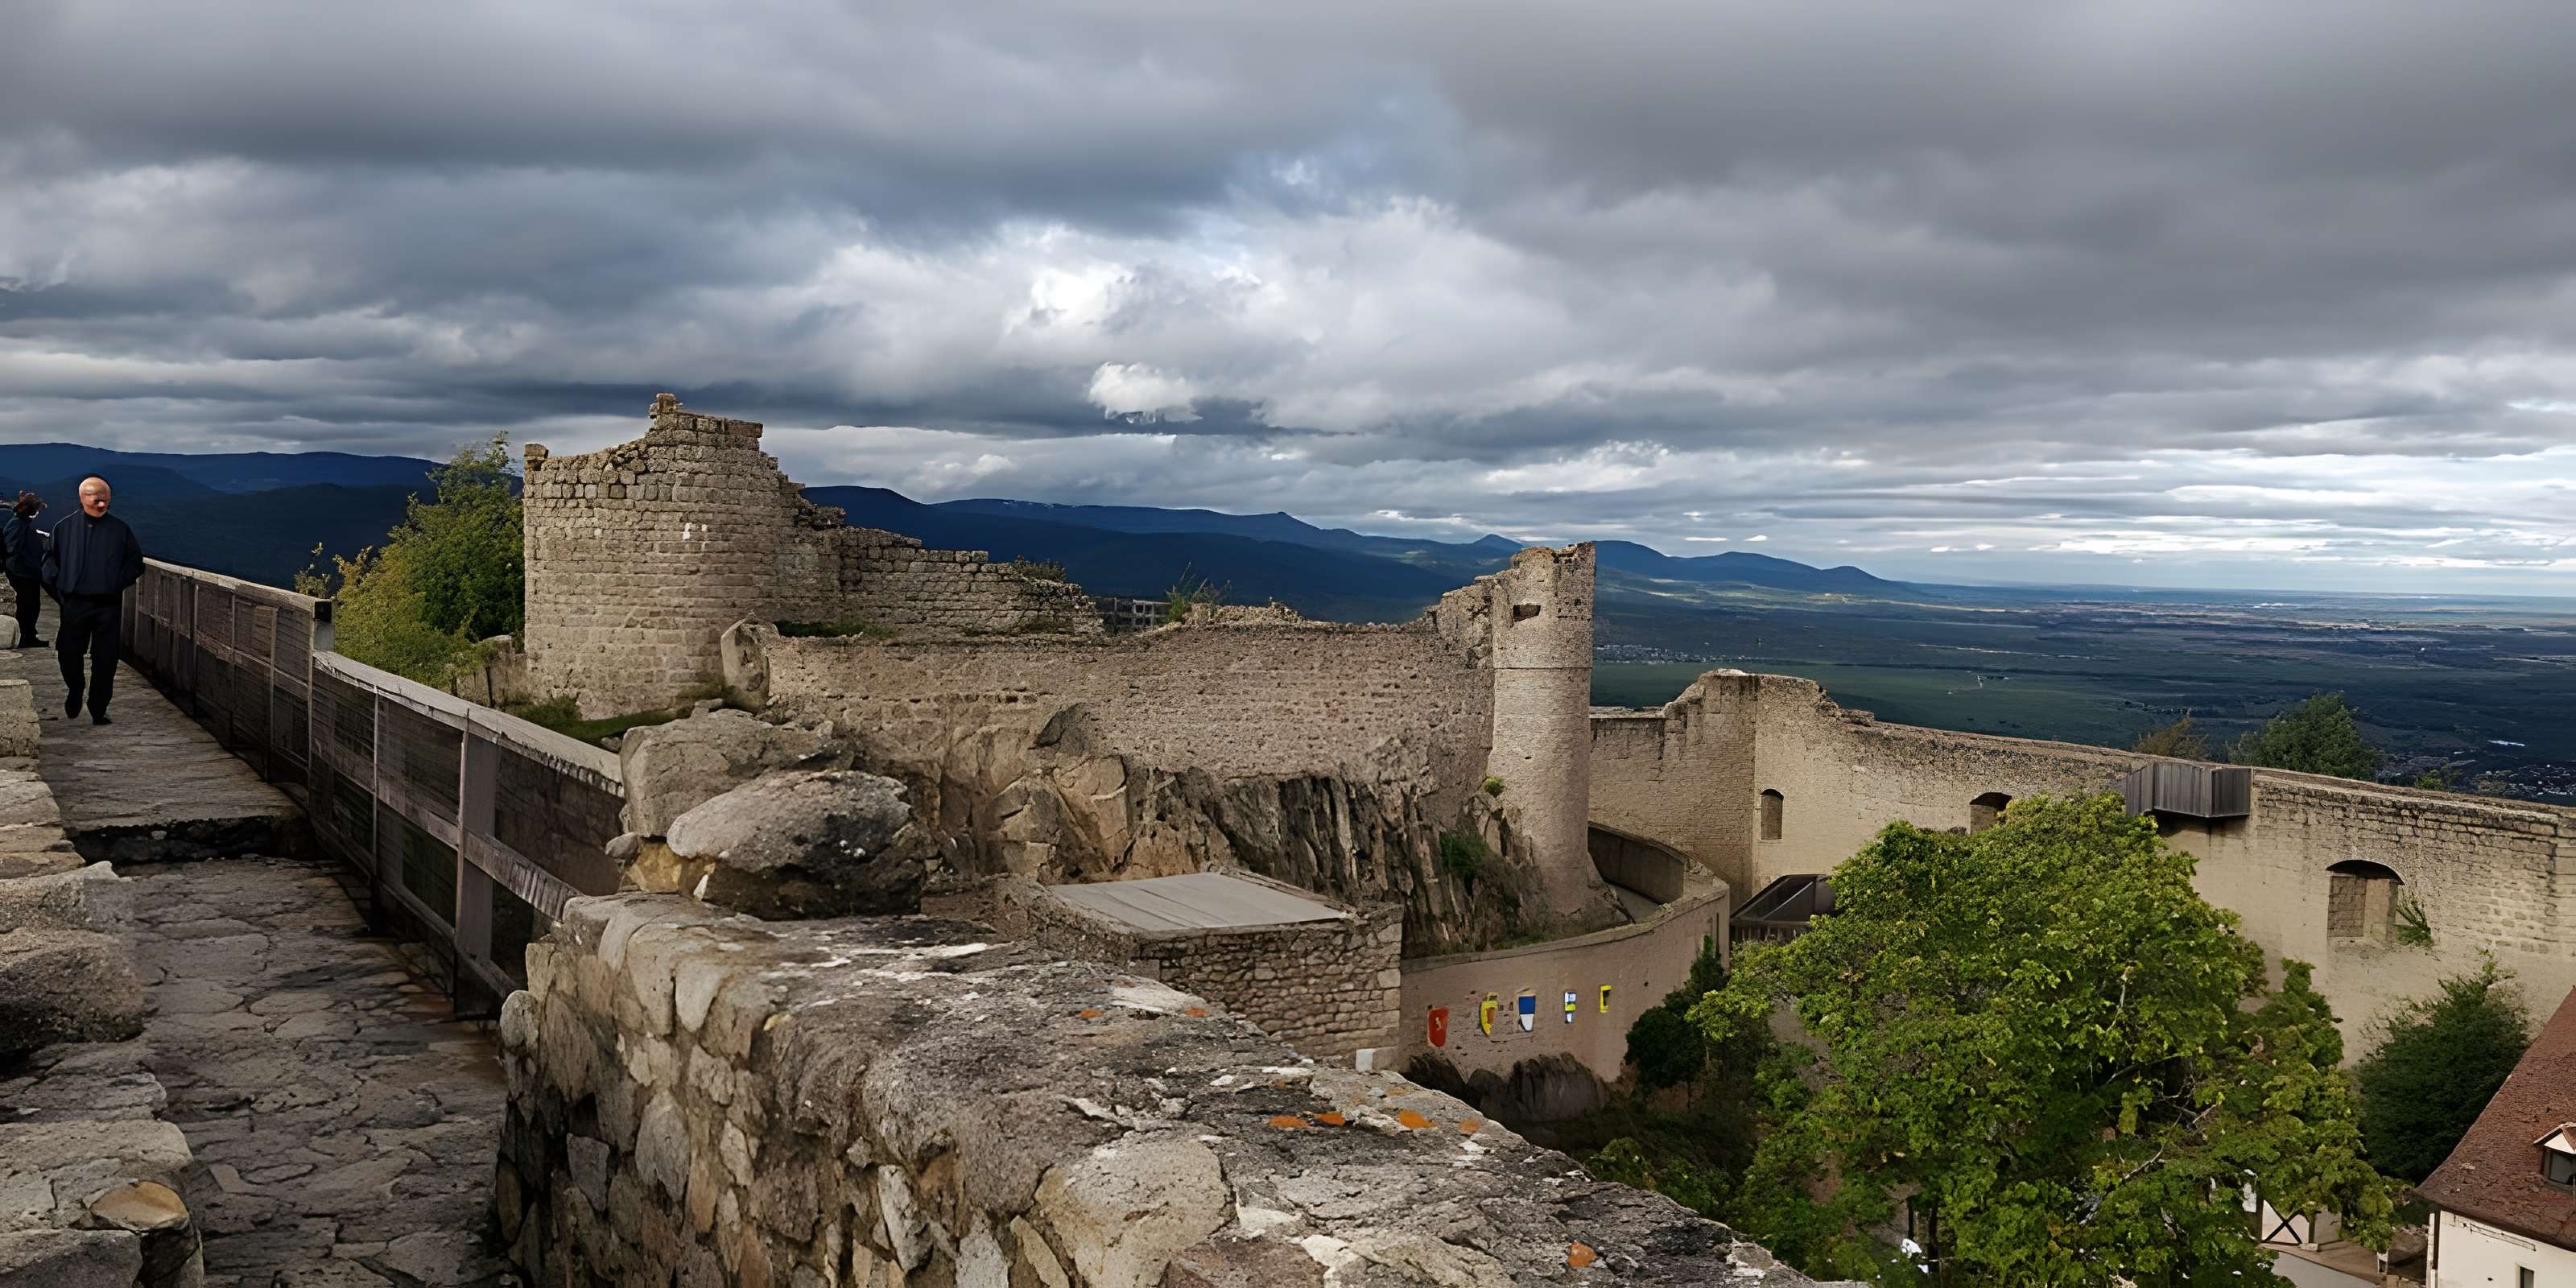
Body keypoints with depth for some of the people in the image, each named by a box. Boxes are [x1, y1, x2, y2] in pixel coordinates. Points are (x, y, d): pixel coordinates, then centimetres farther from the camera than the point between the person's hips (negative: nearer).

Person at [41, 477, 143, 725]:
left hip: (108, 605, -1)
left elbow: (135, 561, 11)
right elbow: (50, 559, 15)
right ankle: (75, 691, 32)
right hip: (74, 604, 1)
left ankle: (98, 711, 8)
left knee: (105, 661, -1)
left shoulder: (119, 529, 5)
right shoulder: (64, 528, 7)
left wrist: (119, 584, 0)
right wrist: (61, 588, 5)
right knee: (68, 654, 4)